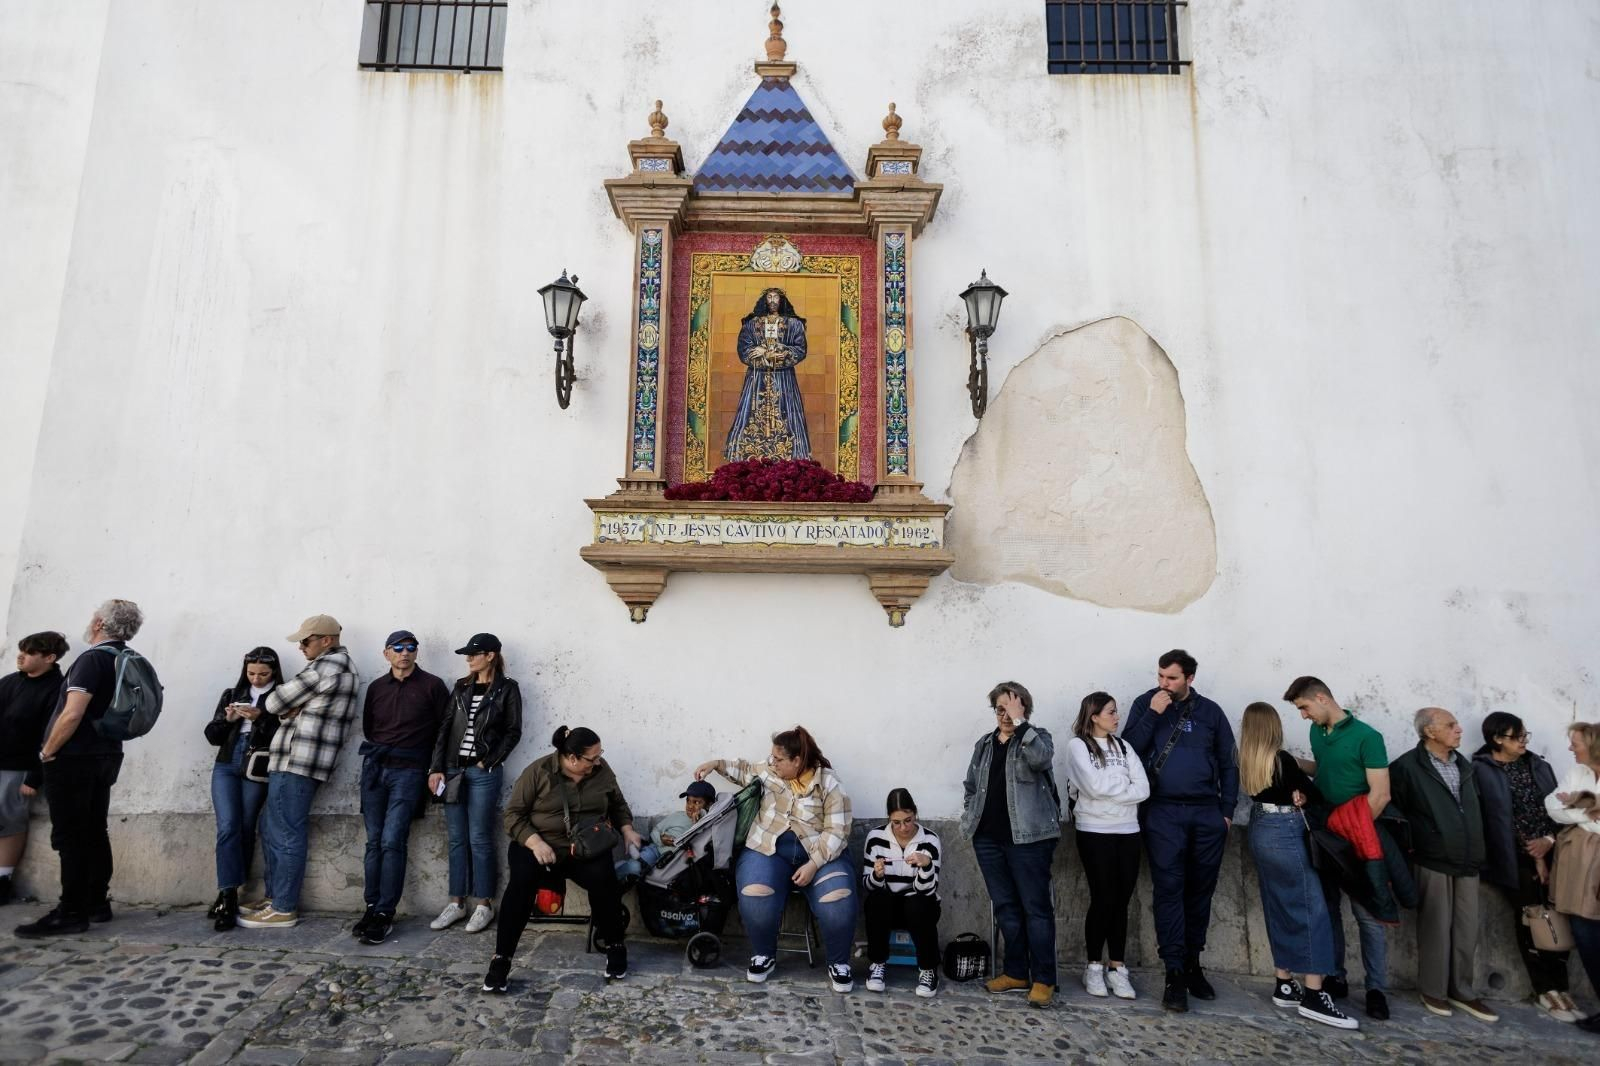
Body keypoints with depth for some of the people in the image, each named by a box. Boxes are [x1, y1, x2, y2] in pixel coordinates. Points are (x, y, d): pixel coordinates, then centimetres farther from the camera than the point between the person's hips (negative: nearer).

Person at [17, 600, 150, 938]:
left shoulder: (93, 658, -16)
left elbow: (72, 714, -22)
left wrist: (47, 752, -11)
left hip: (74, 759, -8)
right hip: (106, 756, 8)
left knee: (70, 837, -4)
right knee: (94, 833, 12)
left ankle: (72, 913, -1)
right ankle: (97, 903, 17)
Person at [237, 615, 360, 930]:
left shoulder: (325, 668, -14)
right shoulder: (341, 666, 18)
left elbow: (273, 703, -9)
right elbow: (280, 706, 19)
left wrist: (287, 709, 11)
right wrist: (291, 710, -2)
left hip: (296, 762, -10)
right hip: (294, 761, 10)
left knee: (286, 834, -4)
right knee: (272, 830, 17)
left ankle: (284, 909, 2)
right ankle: (275, 896, 25)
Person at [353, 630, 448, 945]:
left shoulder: (432, 686, -2)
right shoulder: (376, 687, 11)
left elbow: (445, 730, -1)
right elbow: (367, 729, 20)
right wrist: (379, 754, 11)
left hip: (408, 770, -4)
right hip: (374, 766, 4)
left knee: (392, 842, -10)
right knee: (374, 841, 5)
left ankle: (385, 914, -6)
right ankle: (372, 907, 13)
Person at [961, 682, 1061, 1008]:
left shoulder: (1038, 738, 0)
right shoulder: (984, 744, 15)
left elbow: (1040, 758, -25)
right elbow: (970, 786, 21)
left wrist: (1019, 722, -23)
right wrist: (969, 818, 10)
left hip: (1028, 837, -5)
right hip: (989, 837, 6)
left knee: (1035, 907, -2)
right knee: (1005, 906, 11)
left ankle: (1043, 979, 5)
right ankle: (1016, 972, 21)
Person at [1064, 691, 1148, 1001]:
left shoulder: (1123, 746, 10)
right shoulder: (1078, 745, -4)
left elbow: (1144, 789, 0)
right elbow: (1095, 786, -16)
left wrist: (1108, 789, -9)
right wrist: (1125, 784, -1)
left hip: (1127, 832, 4)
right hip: (1095, 833, -4)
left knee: (1121, 901, 6)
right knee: (1103, 899, -1)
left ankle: (1117, 968, 15)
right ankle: (1093, 967, 13)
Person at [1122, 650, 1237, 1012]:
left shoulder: (1210, 711, 7)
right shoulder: (1145, 704, 3)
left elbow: (1229, 763, 10)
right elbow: (1128, 749, -6)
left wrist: (1227, 810, 5)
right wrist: (1153, 714, -13)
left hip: (1208, 813, 2)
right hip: (1164, 813, -2)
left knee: (1200, 889, 8)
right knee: (1169, 890, -6)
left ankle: (1193, 964, 21)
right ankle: (1174, 973, -3)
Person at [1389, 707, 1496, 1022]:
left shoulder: (1464, 765, 11)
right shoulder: (1407, 767, -12)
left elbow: (1475, 810, 19)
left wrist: (1477, 852, 14)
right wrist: (1408, 845, -6)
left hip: (1468, 862, 6)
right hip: (1434, 862, -6)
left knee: (1467, 930, 10)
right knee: (1436, 929, 4)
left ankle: (1461, 991, 23)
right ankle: (1433, 990, 18)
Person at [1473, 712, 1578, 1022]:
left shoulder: (1537, 765, 14)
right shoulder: (1482, 770, -4)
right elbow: (1499, 819, -7)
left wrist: (1549, 840, -8)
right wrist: (1534, 857, -8)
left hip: (1548, 852, 4)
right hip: (1515, 858, -4)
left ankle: (1559, 986, 7)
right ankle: (1546, 989, 4)